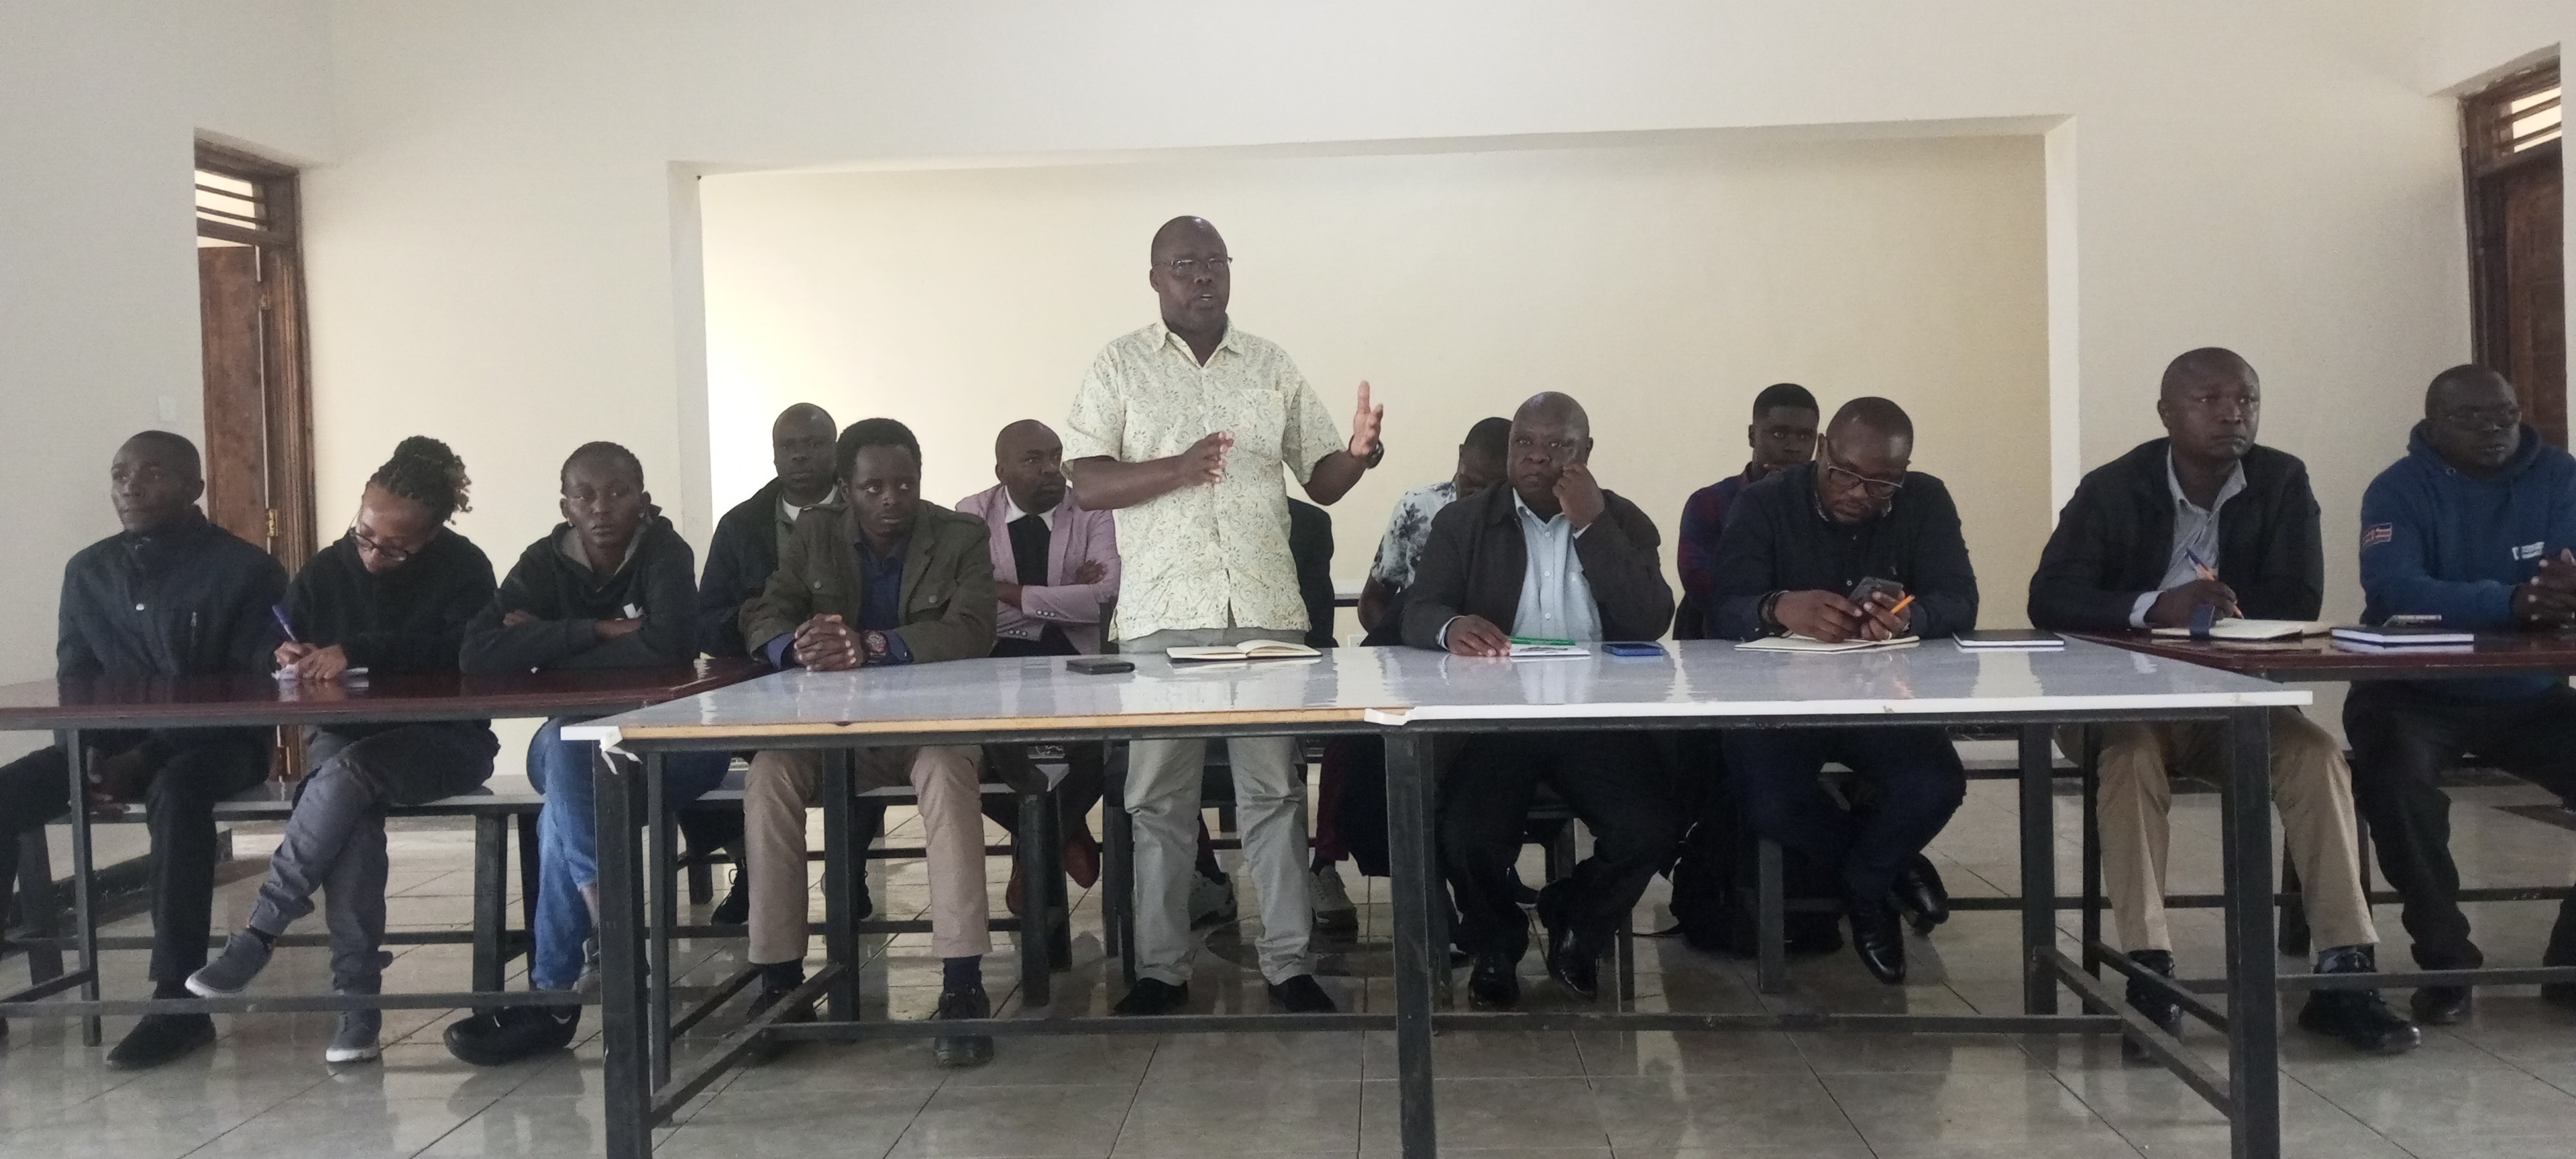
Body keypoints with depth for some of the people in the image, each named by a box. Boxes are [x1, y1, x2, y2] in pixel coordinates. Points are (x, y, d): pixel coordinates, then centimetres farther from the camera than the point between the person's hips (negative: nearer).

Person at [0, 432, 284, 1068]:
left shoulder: (246, 570, -7)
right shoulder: (88, 571, 11)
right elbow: (73, 680, 15)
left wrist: (146, 758, -21)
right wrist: (93, 753, -8)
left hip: (218, 742, -6)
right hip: (113, 739, 6)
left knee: (175, 791, -39)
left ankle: (179, 1000, -35)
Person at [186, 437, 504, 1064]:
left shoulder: (464, 569, -7)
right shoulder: (324, 572, 5)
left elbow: (464, 654, -23)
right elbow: (266, 657, 12)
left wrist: (357, 652, -30)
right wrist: (286, 657, -14)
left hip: (442, 741, -3)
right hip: (343, 739, 3)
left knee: (345, 775, -35)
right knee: (351, 812, -33)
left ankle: (258, 934, -22)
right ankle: (357, 998, -31)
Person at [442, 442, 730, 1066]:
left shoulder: (665, 554, -11)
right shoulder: (546, 563, -2)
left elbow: (667, 645, -29)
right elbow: (476, 654, -16)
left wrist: (543, 643, -17)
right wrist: (598, 632, -22)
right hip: (573, 743, 3)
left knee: (566, 809, -32)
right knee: (567, 754, -33)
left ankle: (551, 994, -22)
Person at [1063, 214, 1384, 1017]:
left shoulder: (1273, 366, 12)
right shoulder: (1120, 365, 5)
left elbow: (1319, 480, 11)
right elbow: (1085, 482, -4)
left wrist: (1358, 456, -12)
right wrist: (1176, 470, -20)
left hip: (1264, 611, 2)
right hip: (1161, 615, -1)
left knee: (1274, 790, 4)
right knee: (1160, 796, 3)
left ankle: (1288, 963, 9)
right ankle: (1162, 967, 12)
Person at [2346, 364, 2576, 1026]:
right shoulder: (2399, 490, -8)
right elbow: (2393, 588, -27)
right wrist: (2512, 605, -41)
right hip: (2416, 691, -3)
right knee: (2395, 771, -33)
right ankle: (2445, 959, -16)